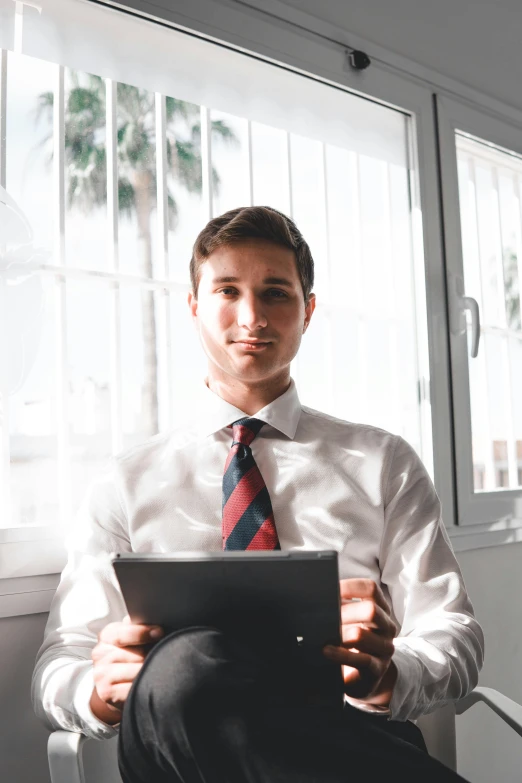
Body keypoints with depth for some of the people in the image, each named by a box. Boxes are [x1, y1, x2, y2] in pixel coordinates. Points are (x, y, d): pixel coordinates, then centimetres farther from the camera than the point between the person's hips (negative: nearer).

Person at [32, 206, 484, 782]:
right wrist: (100, 690, -16)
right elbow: (56, 665, 10)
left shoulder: (384, 464, 14)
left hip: (354, 734, 2)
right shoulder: (127, 484, 14)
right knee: (188, 663, -37)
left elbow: (454, 634, 8)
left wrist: (387, 677, -17)